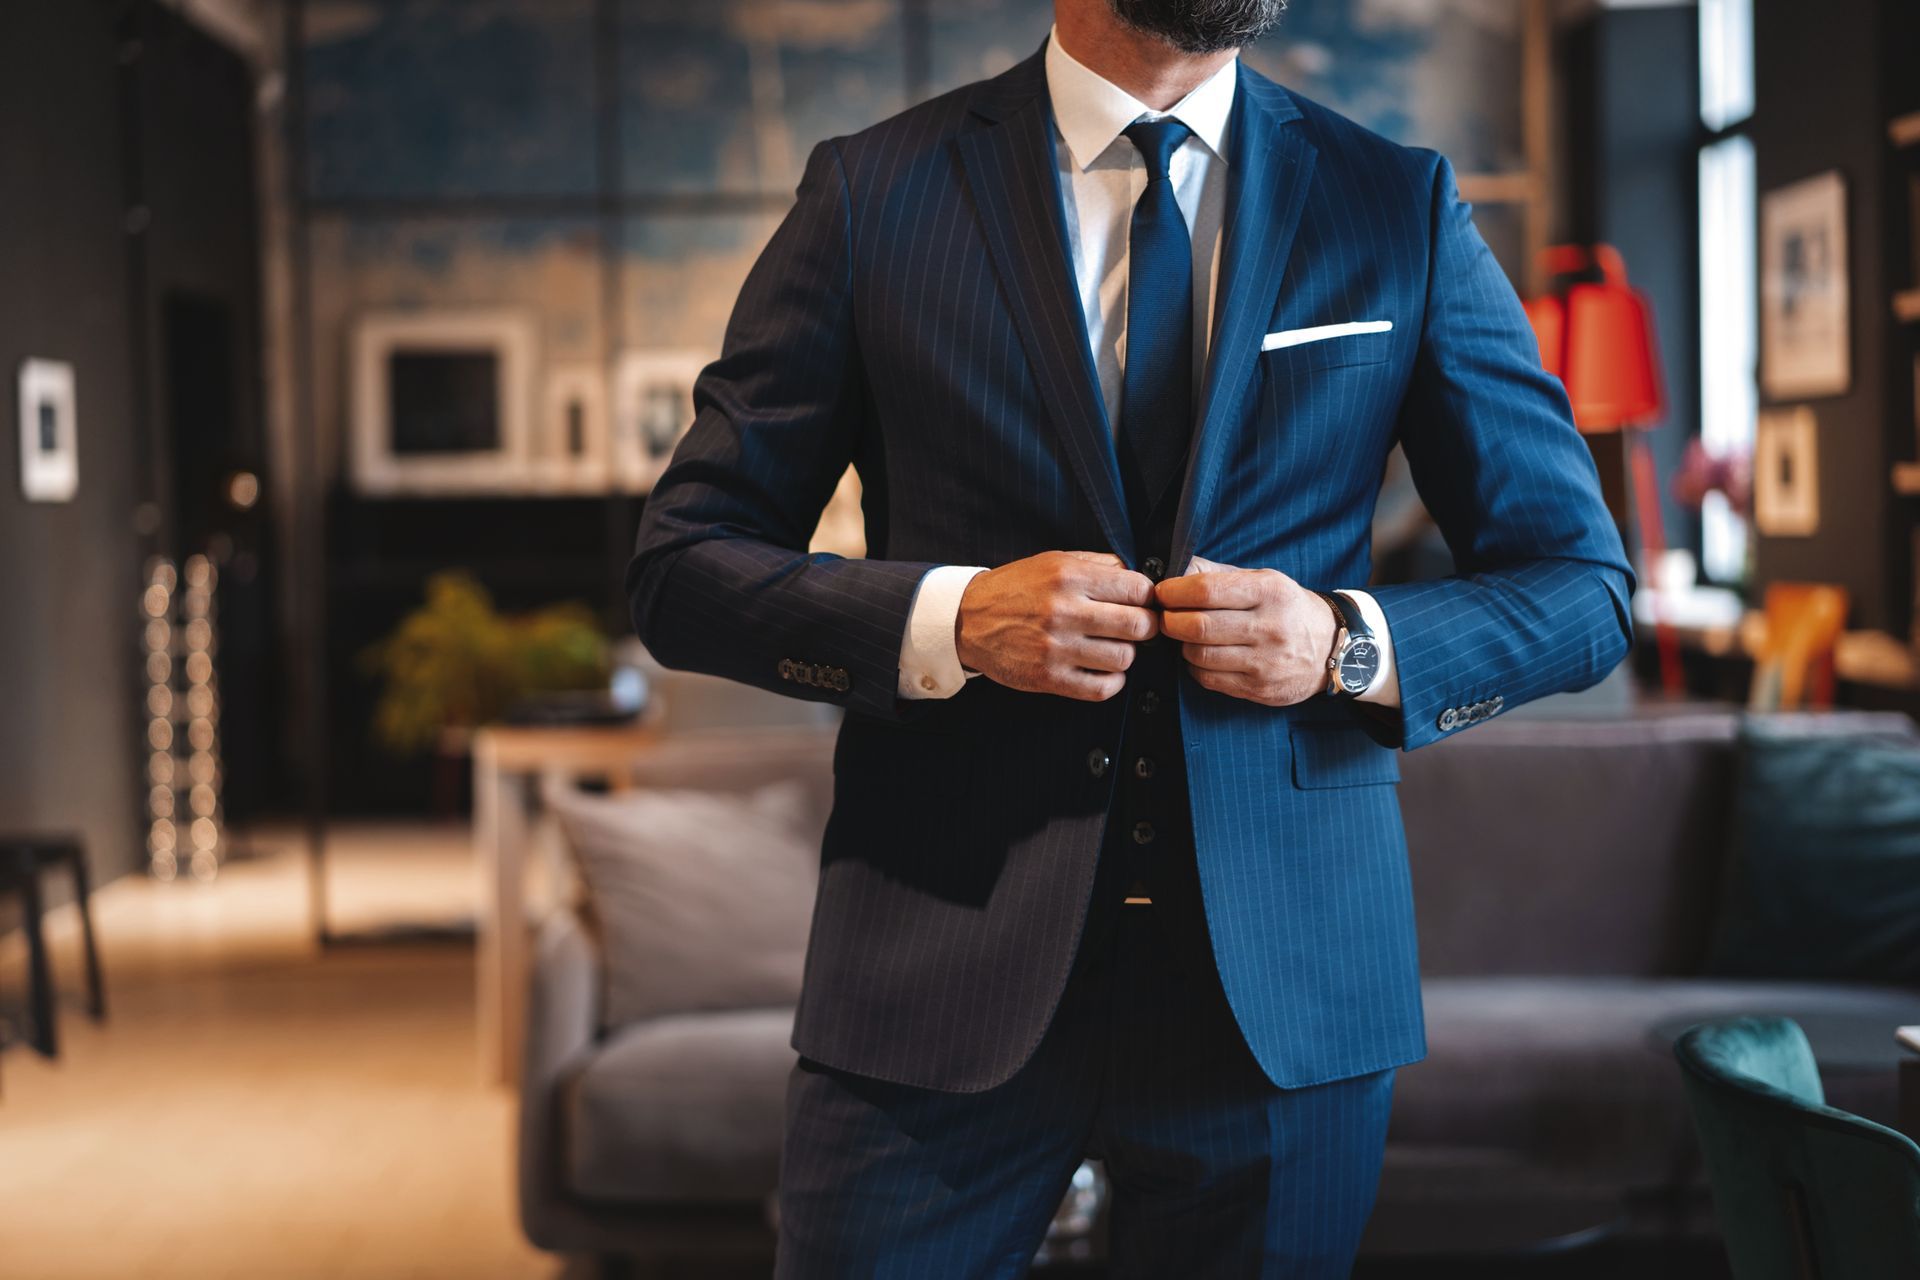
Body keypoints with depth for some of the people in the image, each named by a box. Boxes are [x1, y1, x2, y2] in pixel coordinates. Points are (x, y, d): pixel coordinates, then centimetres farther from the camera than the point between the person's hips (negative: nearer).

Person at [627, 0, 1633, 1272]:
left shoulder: (1401, 209, 5)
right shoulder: (874, 191, 1)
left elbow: (1584, 587, 8)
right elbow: (681, 569, 2)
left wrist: (1350, 646, -11)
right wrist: (950, 618, -15)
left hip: (1277, 975, 2)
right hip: (944, 966, -1)